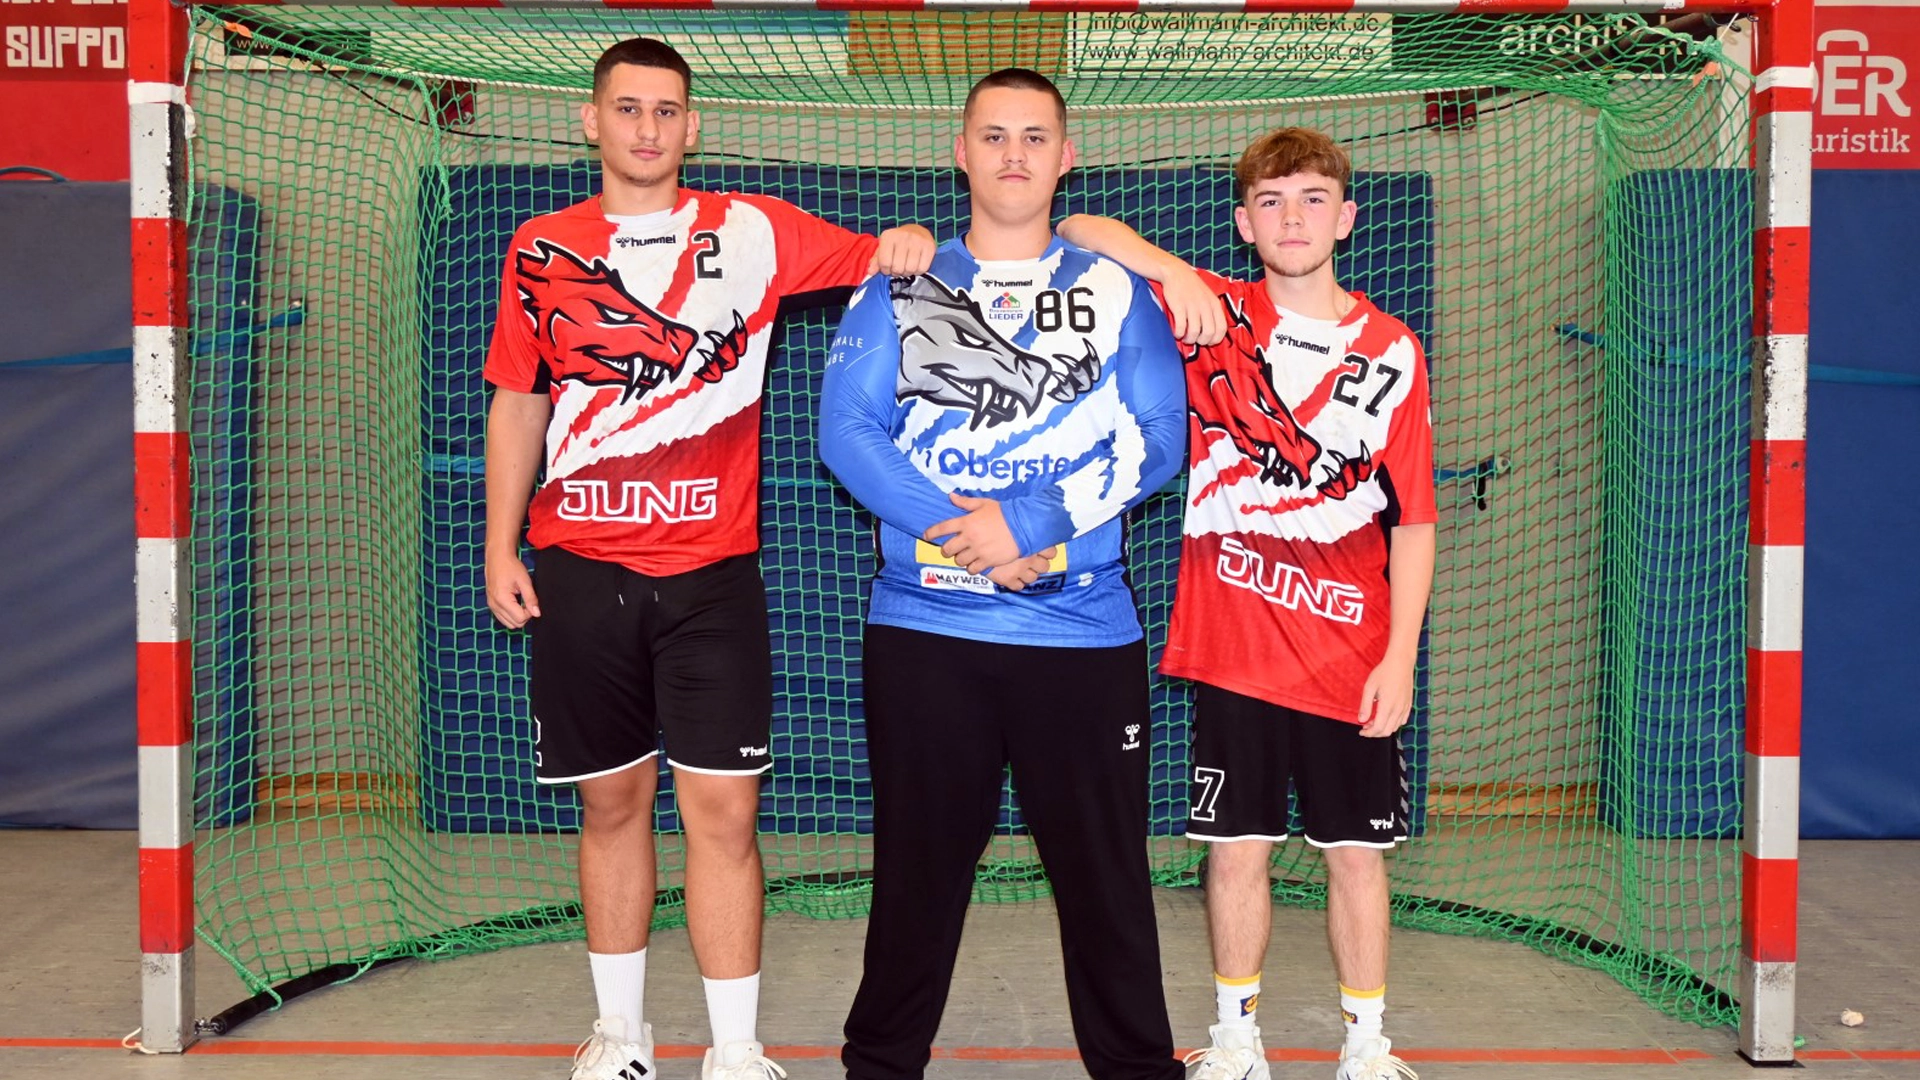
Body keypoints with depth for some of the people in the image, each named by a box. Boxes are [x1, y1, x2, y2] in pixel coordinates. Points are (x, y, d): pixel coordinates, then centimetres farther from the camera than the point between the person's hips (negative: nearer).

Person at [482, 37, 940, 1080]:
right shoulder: (542, 250, 8)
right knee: (612, 800, 11)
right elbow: (517, 405, 13)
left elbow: (880, 257, 9)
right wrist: (501, 547, 8)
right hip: (578, 571, 2)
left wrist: (910, 242, -14)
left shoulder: (753, 232, 2)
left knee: (723, 809, -4)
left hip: (711, 572, -1)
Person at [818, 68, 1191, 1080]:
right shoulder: (897, 287, 8)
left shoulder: (1117, 291, 8)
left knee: (1105, 870, 5)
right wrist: (957, 530, -14)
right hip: (924, 626, 0)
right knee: (918, 864, 10)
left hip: (1084, 630, 0)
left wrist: (1027, 518, -14)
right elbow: (845, 428, -2)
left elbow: (1155, 439, -2)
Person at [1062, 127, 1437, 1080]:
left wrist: (1400, 656, -4)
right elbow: (1079, 232, -5)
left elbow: (1413, 518, 2)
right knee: (1237, 845, 7)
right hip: (1231, 645, 0)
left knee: (1355, 849, 8)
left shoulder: (1393, 352, 3)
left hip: (1351, 658, 1)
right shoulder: (1212, 317, 1)